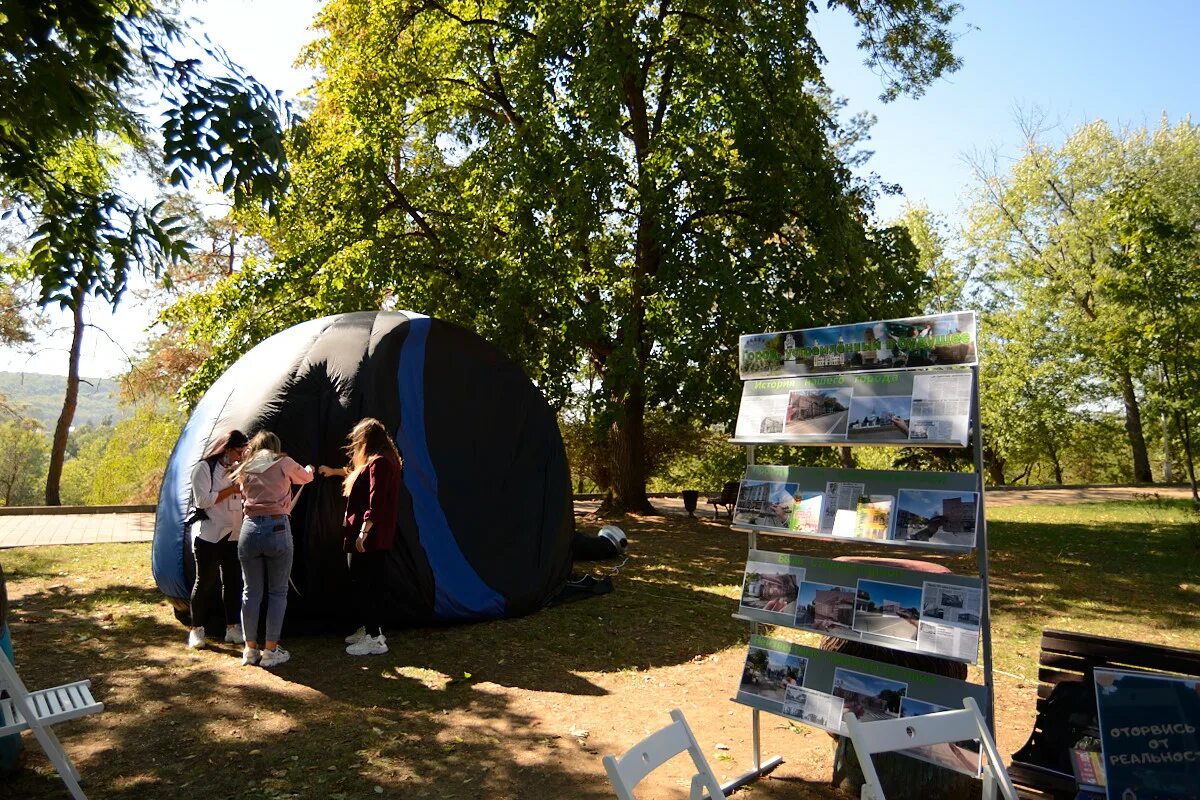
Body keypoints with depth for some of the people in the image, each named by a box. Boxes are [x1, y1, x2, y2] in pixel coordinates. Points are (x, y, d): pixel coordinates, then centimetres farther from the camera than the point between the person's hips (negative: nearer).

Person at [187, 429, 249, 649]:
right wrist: (232, 489, -15)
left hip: (232, 535, 6)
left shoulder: (235, 471, 14)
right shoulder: (204, 468, -7)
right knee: (205, 582, 2)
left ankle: (233, 628, 15)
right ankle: (196, 630, 16)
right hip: (208, 536, -6)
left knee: (233, 581, 7)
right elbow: (203, 500, -16)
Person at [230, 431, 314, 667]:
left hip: (249, 530, 3)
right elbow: (306, 477, 22)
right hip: (277, 529, -3)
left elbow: (244, 496, 22)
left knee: (251, 592, 12)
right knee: (278, 593, 6)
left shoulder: (244, 470, 13)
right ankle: (271, 650, 9)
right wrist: (310, 468, 47)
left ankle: (250, 649, 20)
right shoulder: (283, 463, 6)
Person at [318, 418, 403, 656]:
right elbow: (357, 472, 35)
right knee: (373, 583, 16)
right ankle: (371, 629, 25)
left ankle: (374, 638, -1)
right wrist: (333, 471, 46)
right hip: (379, 538, 10)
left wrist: (363, 532, -24)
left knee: (361, 585, -4)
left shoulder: (378, 463, -17)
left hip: (368, 537, -10)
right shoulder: (385, 461, 14)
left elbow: (375, 504, -24)